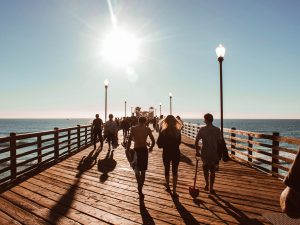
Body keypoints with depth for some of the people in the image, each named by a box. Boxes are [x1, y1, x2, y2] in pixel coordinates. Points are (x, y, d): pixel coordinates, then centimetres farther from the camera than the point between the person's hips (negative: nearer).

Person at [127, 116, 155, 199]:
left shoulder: (133, 128, -2)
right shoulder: (147, 129, 1)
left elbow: (129, 141, -10)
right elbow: (153, 141, 2)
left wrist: (128, 150, -4)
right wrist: (150, 148, 19)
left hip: (136, 150, 0)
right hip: (144, 150, 1)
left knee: (137, 170, 18)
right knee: (143, 171, 13)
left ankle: (140, 188, 11)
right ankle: (140, 189, 12)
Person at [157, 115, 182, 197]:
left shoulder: (163, 132, -14)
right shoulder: (178, 131, -7)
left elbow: (159, 144, -10)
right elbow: (179, 142, 6)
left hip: (166, 154, -1)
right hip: (176, 153, 1)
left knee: (167, 170, 19)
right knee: (175, 172, 7)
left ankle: (168, 186, 36)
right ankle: (174, 191, 4)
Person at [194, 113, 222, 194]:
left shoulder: (202, 129, -6)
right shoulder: (217, 130, -5)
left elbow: (196, 142, -6)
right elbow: (220, 142, -5)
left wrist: (197, 151, 5)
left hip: (204, 153, 0)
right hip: (214, 153, 0)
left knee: (205, 169, 23)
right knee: (212, 171, 12)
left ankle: (207, 184, 19)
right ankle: (211, 188, 16)